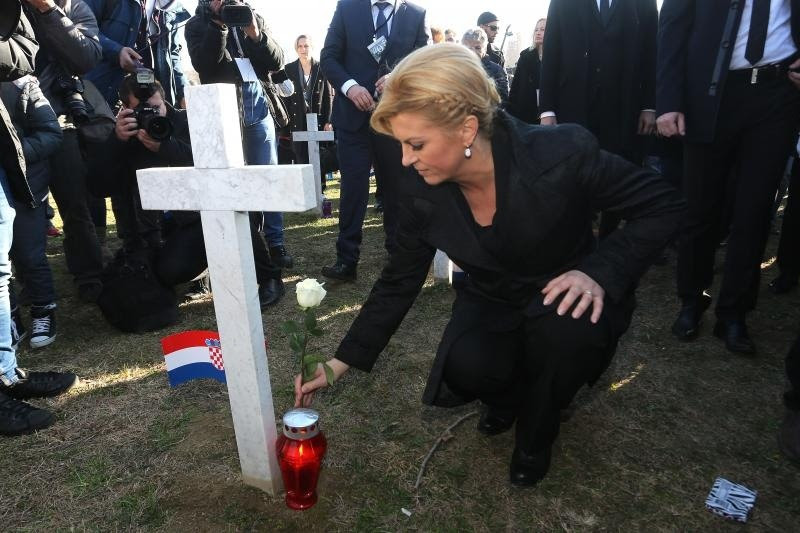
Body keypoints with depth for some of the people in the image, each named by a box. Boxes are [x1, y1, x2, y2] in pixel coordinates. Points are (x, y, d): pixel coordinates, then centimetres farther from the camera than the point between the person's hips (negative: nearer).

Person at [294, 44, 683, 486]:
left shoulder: (563, 154, -28)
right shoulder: (422, 191, -17)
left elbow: (662, 205, -15)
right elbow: (399, 283, -6)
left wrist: (599, 272, -31)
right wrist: (340, 363, -4)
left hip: (566, 299, -1)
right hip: (493, 303, 2)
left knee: (564, 328, -36)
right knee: (465, 368, -29)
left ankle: (535, 434, -2)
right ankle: (510, 395, 11)